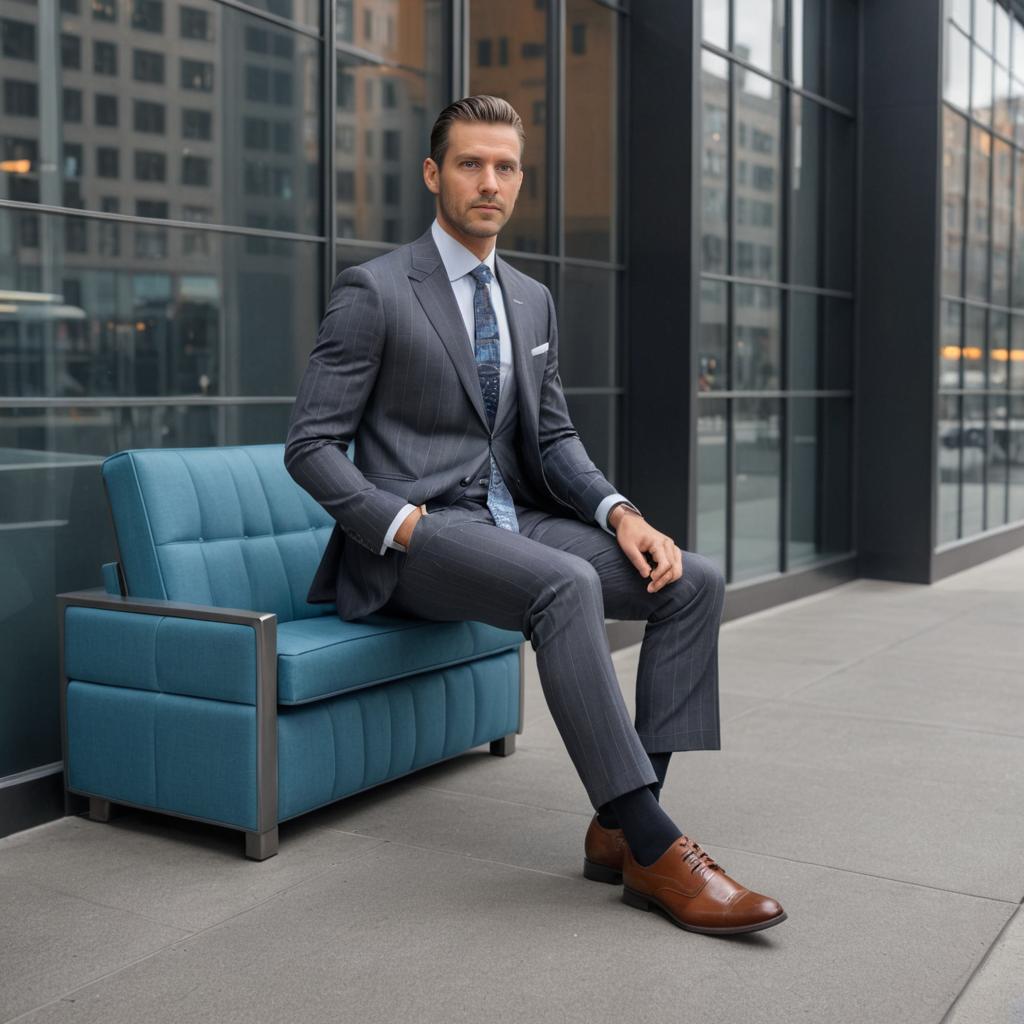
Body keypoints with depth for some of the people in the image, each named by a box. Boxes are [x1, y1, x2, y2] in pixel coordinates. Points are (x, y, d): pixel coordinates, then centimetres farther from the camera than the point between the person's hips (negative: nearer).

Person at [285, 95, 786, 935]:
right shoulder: (374, 292, -5)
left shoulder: (533, 300, 16)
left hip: (511, 523, 7)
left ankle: (622, 826, -13)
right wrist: (405, 525, -21)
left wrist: (618, 512, -4)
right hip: (414, 538, -7)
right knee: (565, 584, -36)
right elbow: (310, 446, -7)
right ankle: (655, 851, -30)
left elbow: (553, 438, 16)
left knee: (694, 582, -11)